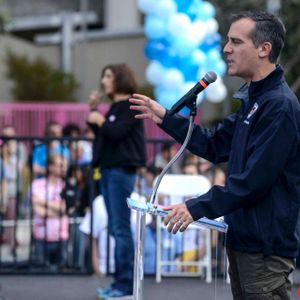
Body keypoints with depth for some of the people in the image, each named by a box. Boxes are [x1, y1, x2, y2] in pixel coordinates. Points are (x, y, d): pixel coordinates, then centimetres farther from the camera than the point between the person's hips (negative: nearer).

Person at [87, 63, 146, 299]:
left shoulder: (131, 106, -8)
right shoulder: (115, 107, 18)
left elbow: (117, 133, -19)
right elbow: (103, 135, 20)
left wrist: (100, 121, -4)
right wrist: (93, 113, 12)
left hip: (122, 171, -9)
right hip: (109, 169, 9)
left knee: (121, 228, -8)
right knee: (116, 228, 10)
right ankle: (122, 281, 16)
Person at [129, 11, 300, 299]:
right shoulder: (253, 98, 12)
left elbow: (253, 180, -24)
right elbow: (215, 147, 16)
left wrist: (197, 208, -21)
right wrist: (165, 118, 10)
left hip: (266, 245, -10)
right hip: (243, 237, 10)